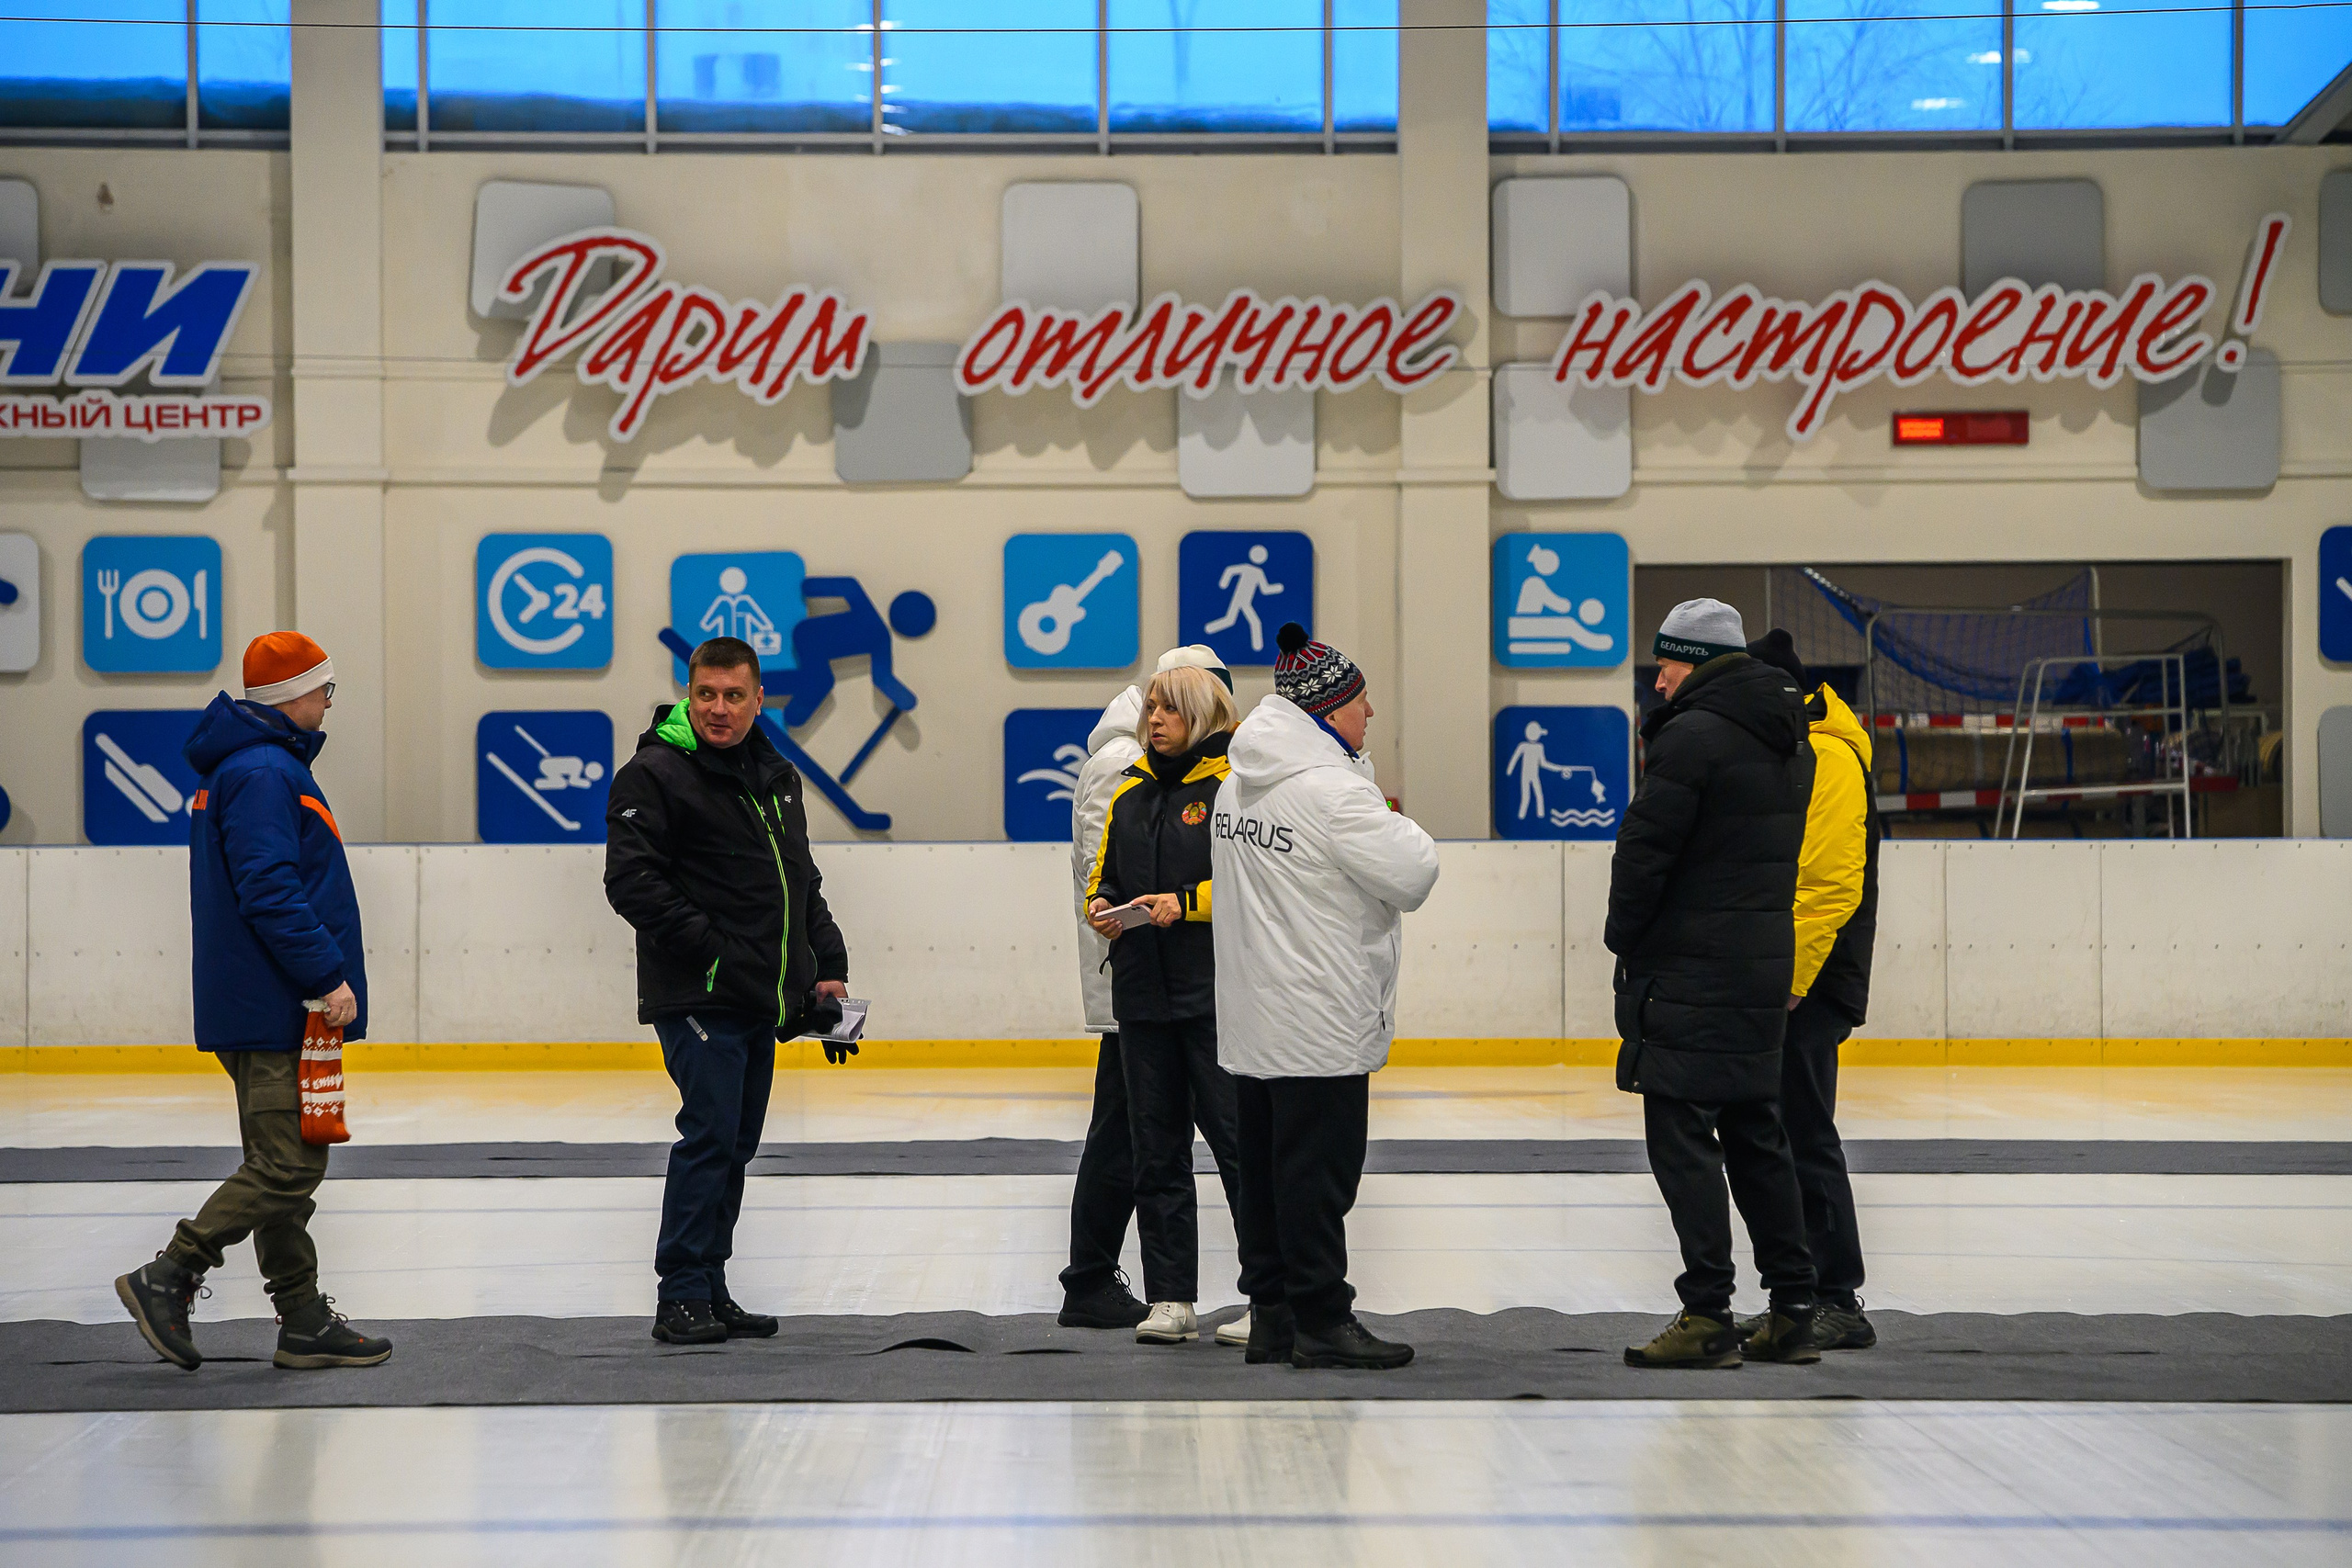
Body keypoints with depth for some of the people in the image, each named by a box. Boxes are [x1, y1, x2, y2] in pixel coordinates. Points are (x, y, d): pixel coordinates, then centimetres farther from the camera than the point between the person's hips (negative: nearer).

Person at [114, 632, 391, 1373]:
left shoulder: (246, 767, 19)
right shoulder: (265, 773, -15)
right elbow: (270, 890, -23)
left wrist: (322, 968, 22)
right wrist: (327, 976, -21)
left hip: (264, 1006, 11)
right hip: (277, 1011, -11)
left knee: (284, 1165, 12)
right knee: (288, 1166, -10)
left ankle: (305, 1322, 16)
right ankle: (168, 1278, -5)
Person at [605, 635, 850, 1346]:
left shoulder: (778, 779, 16)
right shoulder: (655, 775, -8)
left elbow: (804, 887, 24)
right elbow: (631, 881, -16)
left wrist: (829, 967, 13)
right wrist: (707, 947, -21)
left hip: (762, 1004, 8)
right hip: (697, 999, -8)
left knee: (736, 1145, 11)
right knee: (710, 1136, -11)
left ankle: (711, 1291, 19)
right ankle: (680, 1298, -6)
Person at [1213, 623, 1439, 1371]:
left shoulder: (1236, 784, 10)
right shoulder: (1331, 788, -19)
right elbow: (1413, 874, -18)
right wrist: (1399, 825, 2)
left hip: (1252, 1018, 9)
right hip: (1319, 1021, -9)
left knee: (1265, 1162, 12)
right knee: (1318, 1167, -3)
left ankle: (1271, 1317, 19)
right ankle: (1321, 1322, 3)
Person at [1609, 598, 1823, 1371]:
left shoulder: (1694, 736, -14)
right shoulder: (1790, 741, 13)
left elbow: (1645, 845, -14)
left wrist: (1625, 938, 2)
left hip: (1692, 970, -9)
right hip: (1765, 965, 9)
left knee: (1682, 1134, -4)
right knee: (1755, 1133, 15)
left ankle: (1707, 1315, -6)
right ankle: (1793, 1311, 17)